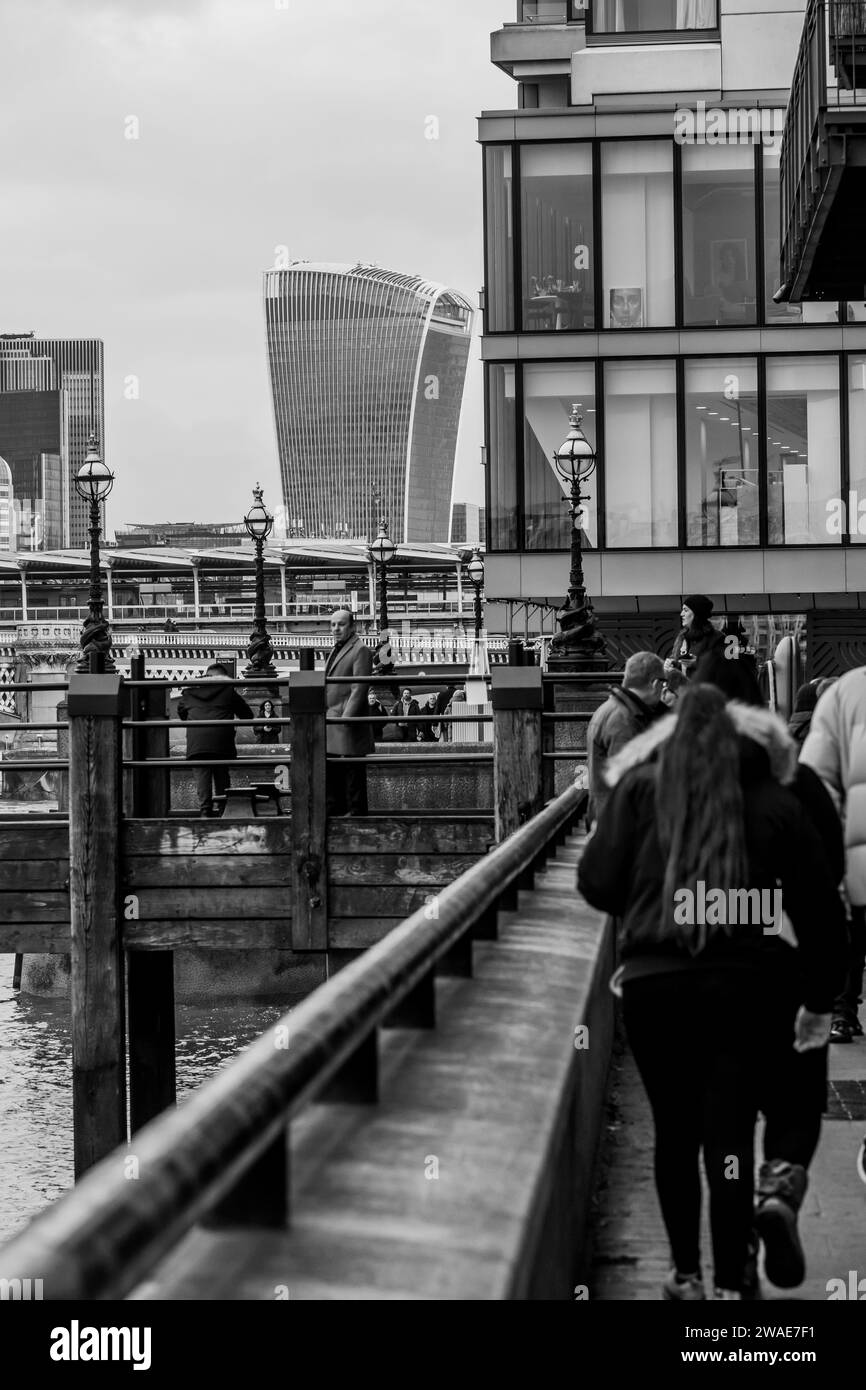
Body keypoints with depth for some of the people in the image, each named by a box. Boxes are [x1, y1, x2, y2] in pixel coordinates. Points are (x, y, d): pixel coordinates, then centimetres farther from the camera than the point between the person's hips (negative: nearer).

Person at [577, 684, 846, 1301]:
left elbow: (597, 885, 0)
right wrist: (819, 999, 18)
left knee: (675, 1132, 15)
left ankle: (687, 1277, 23)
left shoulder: (640, 787, 3)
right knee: (730, 1138, 3)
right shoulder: (775, 804, 3)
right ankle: (730, 1287, 2)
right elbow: (821, 908, 7)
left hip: (652, 980, 1)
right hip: (739, 985, -1)